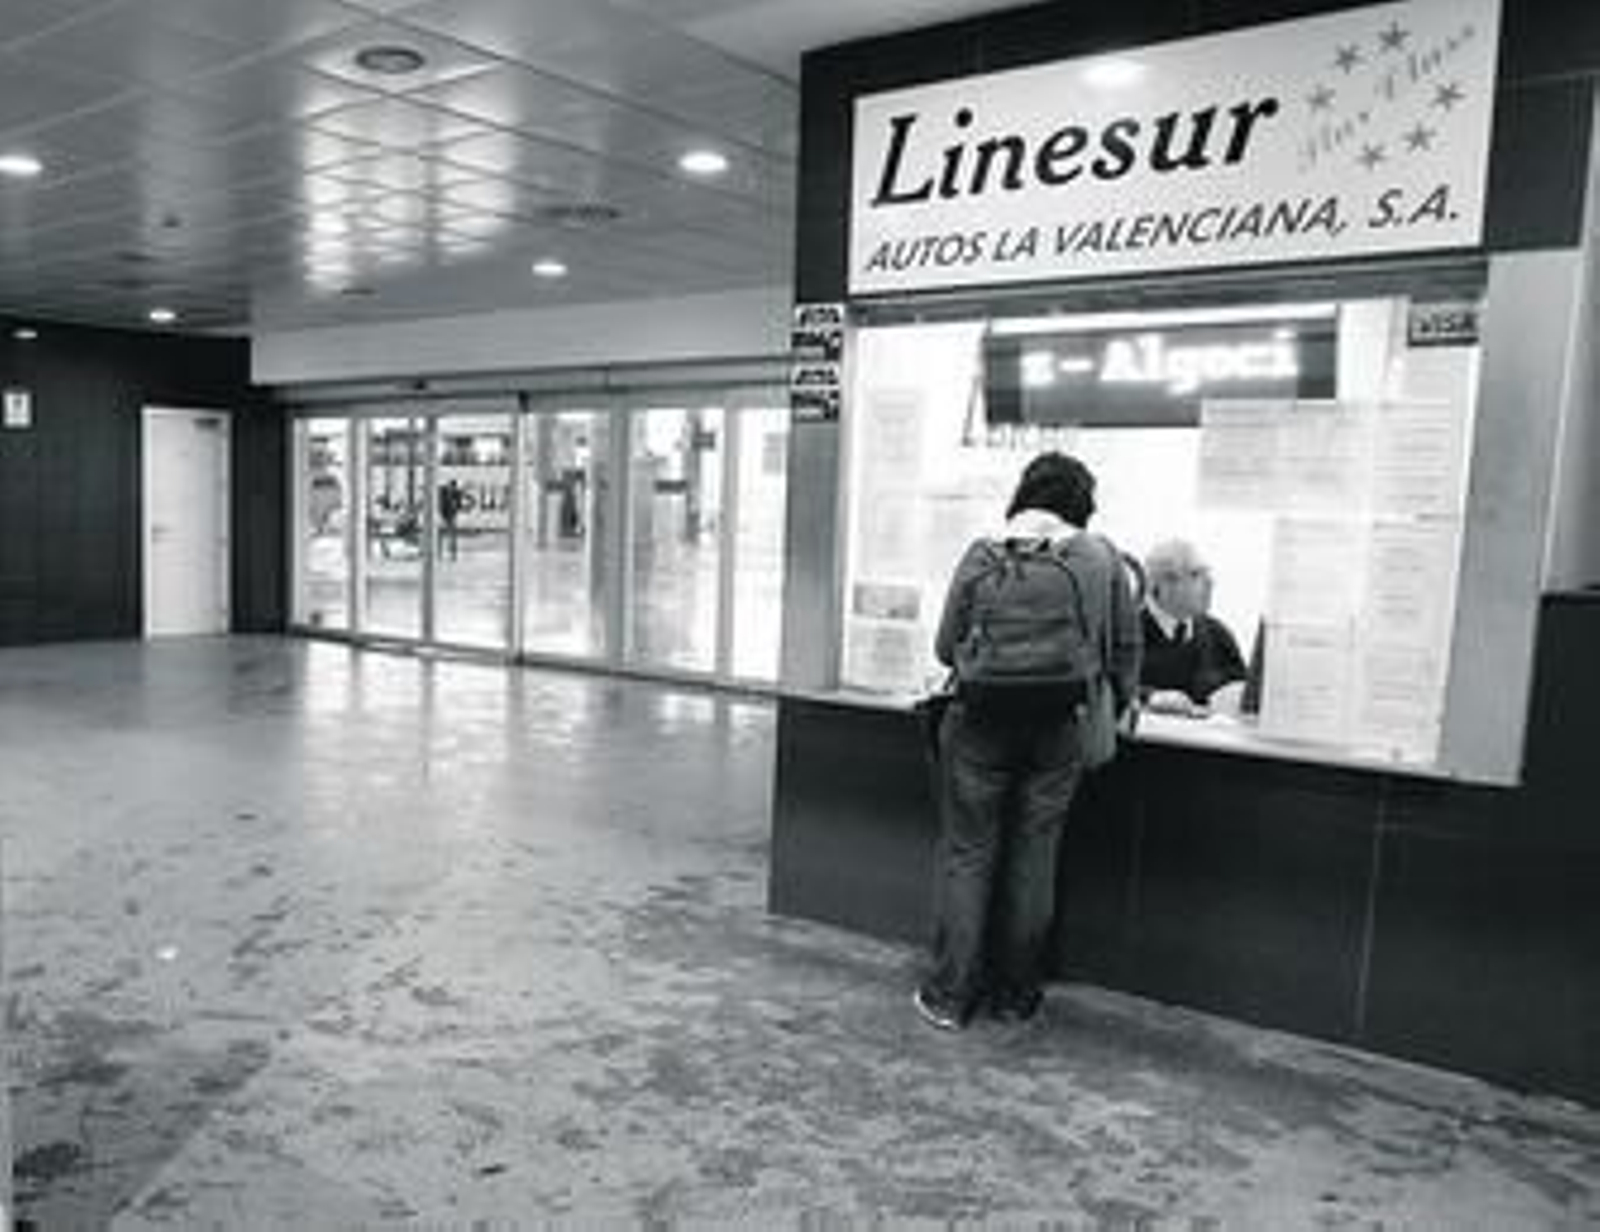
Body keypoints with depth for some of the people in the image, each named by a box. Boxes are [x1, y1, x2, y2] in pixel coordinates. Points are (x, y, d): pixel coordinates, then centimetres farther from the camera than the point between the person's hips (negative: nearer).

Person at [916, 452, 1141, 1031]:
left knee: (967, 853, 8)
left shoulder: (982, 554, -1)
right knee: (1033, 857, 11)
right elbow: (1126, 649, 6)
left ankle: (949, 994, 13)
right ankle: (1015, 995, 22)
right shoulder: (1102, 559, 1)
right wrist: (1118, 705, 23)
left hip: (981, 723, -1)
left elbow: (946, 646, 3)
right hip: (1059, 728, 1)